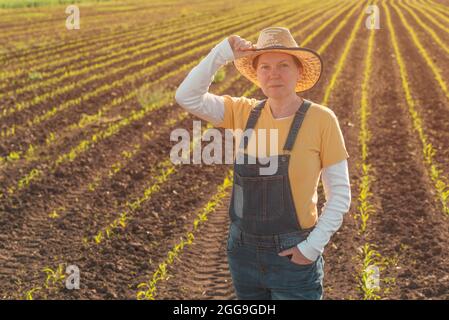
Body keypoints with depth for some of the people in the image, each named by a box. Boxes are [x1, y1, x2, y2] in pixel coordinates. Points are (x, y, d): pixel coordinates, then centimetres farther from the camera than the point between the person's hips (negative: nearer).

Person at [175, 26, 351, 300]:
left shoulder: (321, 120, -12)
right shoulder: (245, 113, 0)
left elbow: (340, 193, -8)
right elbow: (187, 97, -7)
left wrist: (313, 246, -16)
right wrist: (223, 53, -14)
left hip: (293, 256, -4)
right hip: (244, 250, 4)